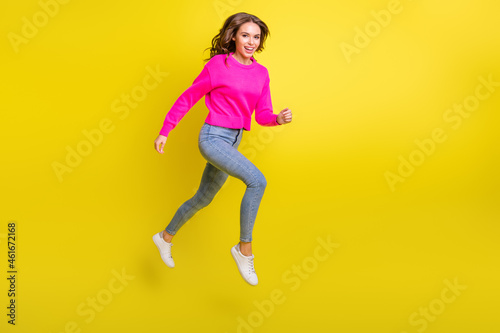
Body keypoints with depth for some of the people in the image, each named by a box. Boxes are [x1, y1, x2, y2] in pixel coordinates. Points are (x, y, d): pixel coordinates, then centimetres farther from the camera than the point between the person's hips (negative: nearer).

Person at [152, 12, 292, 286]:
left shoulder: (261, 72, 6)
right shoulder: (218, 64, -10)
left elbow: (262, 116, 4)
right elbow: (188, 98, -3)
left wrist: (279, 119, -19)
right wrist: (164, 132, 0)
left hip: (232, 143, 7)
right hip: (212, 138, -7)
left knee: (203, 199, 21)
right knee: (258, 181, -26)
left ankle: (165, 237, 44)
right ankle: (245, 249, -11)